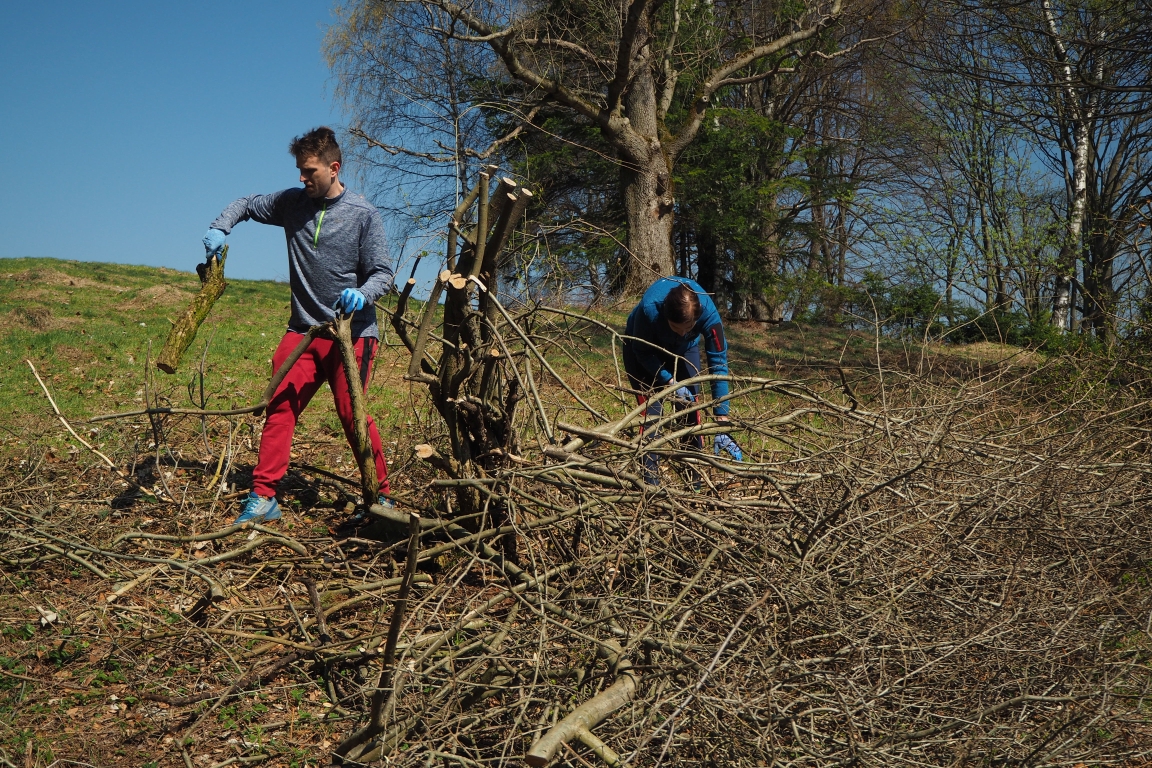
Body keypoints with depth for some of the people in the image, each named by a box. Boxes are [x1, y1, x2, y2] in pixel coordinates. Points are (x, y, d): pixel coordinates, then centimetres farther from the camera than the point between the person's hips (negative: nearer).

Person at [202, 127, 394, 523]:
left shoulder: (363, 214, -4)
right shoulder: (292, 202, 7)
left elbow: (383, 273, -5)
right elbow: (246, 205, 22)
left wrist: (362, 294, -26)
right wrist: (219, 229, 2)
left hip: (351, 333, -4)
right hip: (302, 329, 4)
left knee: (353, 415, -6)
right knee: (280, 408, -6)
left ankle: (380, 496, 8)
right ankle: (262, 497, -2)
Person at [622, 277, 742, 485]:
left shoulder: (709, 314, -37)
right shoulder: (649, 309, -41)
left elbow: (719, 364, -32)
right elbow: (643, 353, -23)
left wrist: (721, 420, -34)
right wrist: (670, 382, -33)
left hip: (684, 349, 2)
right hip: (644, 346, -2)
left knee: (691, 410, -5)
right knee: (651, 411, -14)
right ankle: (650, 481, -7)